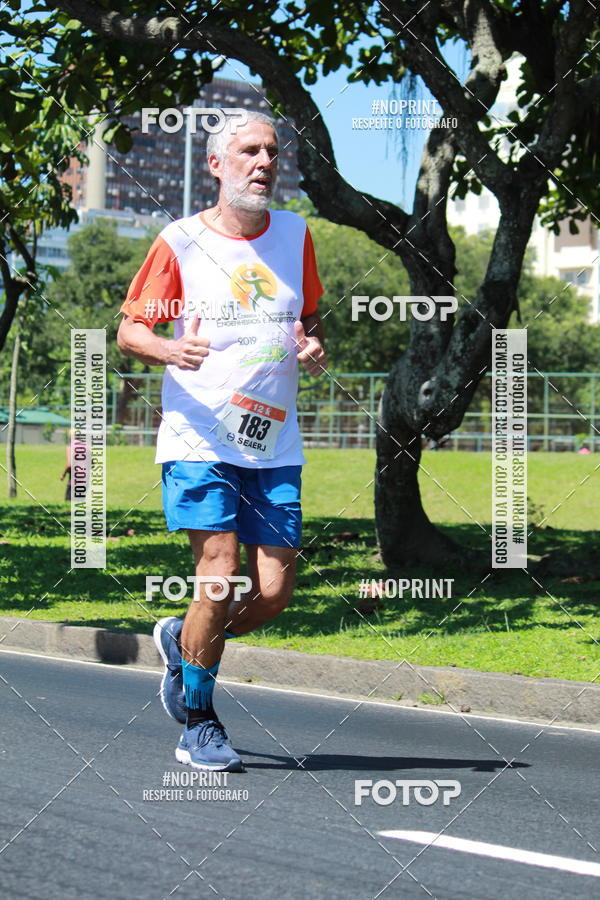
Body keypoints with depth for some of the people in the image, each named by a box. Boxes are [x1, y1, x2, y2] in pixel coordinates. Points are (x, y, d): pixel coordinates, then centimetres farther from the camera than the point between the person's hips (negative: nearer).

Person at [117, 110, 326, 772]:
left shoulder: (295, 235, 11)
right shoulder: (180, 241, 0)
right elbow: (128, 330, 1)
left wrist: (312, 347, 0)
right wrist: (168, 349, -20)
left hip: (274, 443, 4)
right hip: (198, 438, -4)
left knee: (273, 592, -3)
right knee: (221, 577, -13)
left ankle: (181, 643, 29)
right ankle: (199, 727, 5)